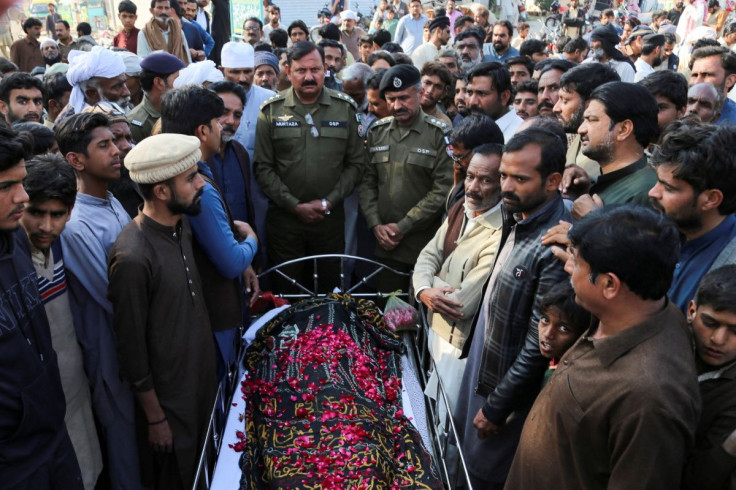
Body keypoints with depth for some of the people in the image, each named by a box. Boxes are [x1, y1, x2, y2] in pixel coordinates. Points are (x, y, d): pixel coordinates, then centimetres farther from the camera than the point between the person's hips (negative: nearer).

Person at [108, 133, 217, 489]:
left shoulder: (181, 226, -3)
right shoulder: (133, 258, -29)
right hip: (167, 395, -7)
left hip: (203, 376, 7)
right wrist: (155, 417, -12)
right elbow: (131, 348, -21)